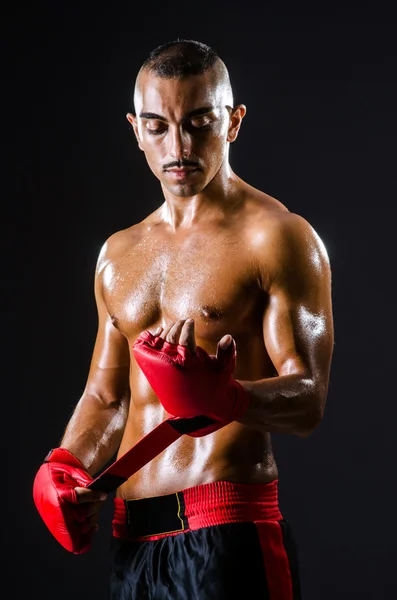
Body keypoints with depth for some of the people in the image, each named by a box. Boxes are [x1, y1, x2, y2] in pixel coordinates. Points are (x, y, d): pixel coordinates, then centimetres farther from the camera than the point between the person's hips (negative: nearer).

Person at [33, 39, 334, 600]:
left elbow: (308, 400, -11)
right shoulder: (119, 254, 16)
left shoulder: (277, 237, -5)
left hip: (227, 532, -6)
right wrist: (64, 468, 2)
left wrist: (226, 396, -31)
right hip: (131, 537, 6)